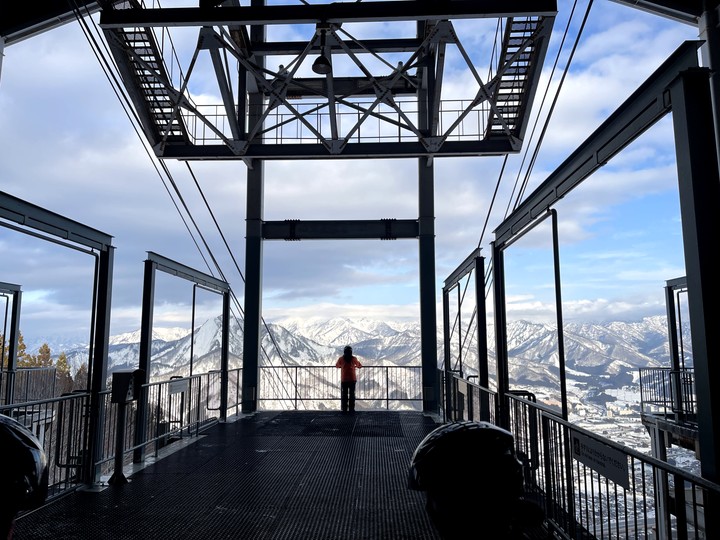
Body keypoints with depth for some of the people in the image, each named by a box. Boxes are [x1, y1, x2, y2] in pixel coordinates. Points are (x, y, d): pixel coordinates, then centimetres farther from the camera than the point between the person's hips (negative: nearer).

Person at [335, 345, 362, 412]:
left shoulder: (341, 359, -4)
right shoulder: (354, 358, -4)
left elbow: (337, 365, 16)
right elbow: (360, 365, 14)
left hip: (344, 379, 0)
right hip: (352, 379, 0)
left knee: (344, 395, 7)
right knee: (352, 394, 6)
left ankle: (344, 409, 6)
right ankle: (351, 409, 5)